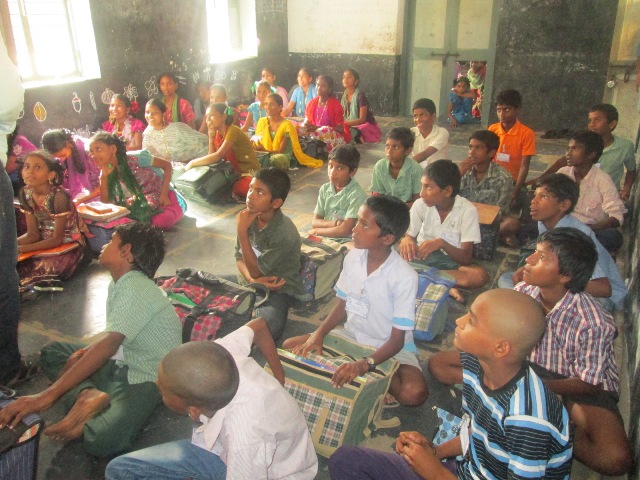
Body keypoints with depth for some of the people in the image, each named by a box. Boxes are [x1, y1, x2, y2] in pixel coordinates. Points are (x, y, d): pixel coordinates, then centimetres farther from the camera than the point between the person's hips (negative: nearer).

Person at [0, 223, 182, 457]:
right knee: (51, 353, 11)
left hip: (147, 377, -10)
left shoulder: (136, 290, -22)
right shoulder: (119, 284, 8)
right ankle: (87, 395, -12)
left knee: (101, 441, -35)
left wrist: (47, 395, -35)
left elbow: (108, 345, -32)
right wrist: (85, 352, -6)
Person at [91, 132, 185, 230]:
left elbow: (167, 165, -16)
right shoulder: (107, 171, -5)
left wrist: (164, 194, -21)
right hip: (142, 202, 7)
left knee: (163, 222, -33)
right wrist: (104, 176, -20)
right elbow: (105, 200, -6)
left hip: (162, 195, -6)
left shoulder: (136, 158, -24)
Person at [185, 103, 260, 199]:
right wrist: (211, 137, -9)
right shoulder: (218, 134, 6)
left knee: (238, 189, -38)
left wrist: (192, 163, -25)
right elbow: (212, 158, -2)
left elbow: (218, 156, -31)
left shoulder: (233, 131, -20)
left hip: (250, 174, -8)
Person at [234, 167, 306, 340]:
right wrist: (251, 279, -19)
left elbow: (256, 270, -20)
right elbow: (239, 256, 2)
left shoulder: (284, 233, -25)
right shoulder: (250, 217, -7)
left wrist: (242, 231, -25)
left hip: (277, 288, -5)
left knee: (267, 328, -31)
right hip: (249, 284, 5)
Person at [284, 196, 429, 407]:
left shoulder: (405, 277, -25)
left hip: (390, 347, -5)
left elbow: (397, 340, -21)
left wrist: (365, 364, -37)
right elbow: (342, 304, 3)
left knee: (414, 394, -33)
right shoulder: (353, 258, -9)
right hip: (351, 335, 5)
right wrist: (318, 334, -13)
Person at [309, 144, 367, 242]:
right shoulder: (324, 189, 4)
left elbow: (345, 230, -19)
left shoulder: (357, 194, -15)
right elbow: (315, 222, 3)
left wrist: (316, 231, -7)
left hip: (346, 242, -5)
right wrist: (336, 223, -16)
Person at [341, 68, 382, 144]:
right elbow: (342, 116, 9)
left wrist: (345, 123, -27)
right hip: (352, 127, 7)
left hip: (368, 127, -7)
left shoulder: (360, 96, -14)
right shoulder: (344, 96, 6)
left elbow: (362, 119, -19)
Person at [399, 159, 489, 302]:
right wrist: (406, 240, -27)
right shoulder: (420, 205, -9)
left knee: (480, 276, -32)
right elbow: (407, 235, -2)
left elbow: (466, 258, -18)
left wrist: (441, 243, -36)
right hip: (422, 256, 2)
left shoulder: (467, 210, -16)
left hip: (451, 260, -1)